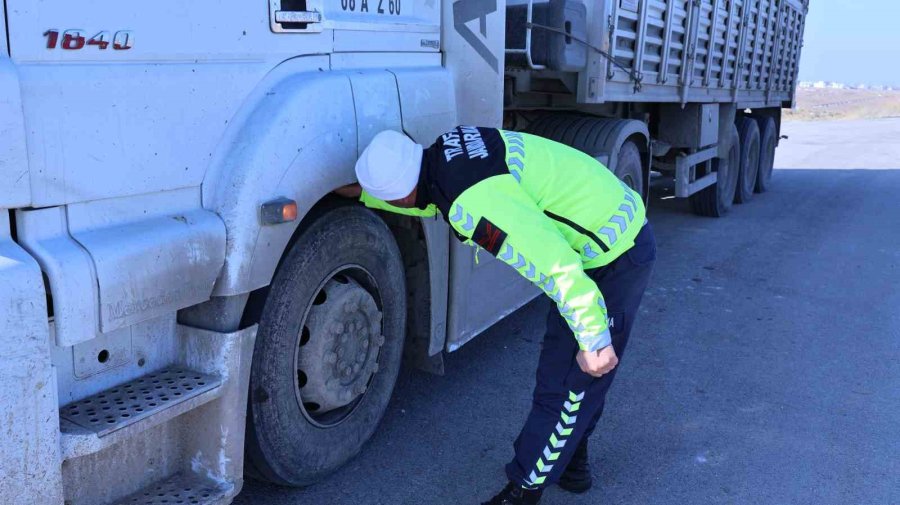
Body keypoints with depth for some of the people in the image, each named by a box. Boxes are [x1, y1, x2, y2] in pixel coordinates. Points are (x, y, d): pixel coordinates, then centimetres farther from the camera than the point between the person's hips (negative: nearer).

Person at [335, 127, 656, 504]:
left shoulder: (474, 206, -32)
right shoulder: (445, 152, -3)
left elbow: (557, 269, -30)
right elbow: (431, 201, 21)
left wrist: (594, 342, -21)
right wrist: (362, 194, 22)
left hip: (617, 257, -10)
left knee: (576, 379, 1)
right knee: (559, 367, 18)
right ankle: (570, 461, 36)